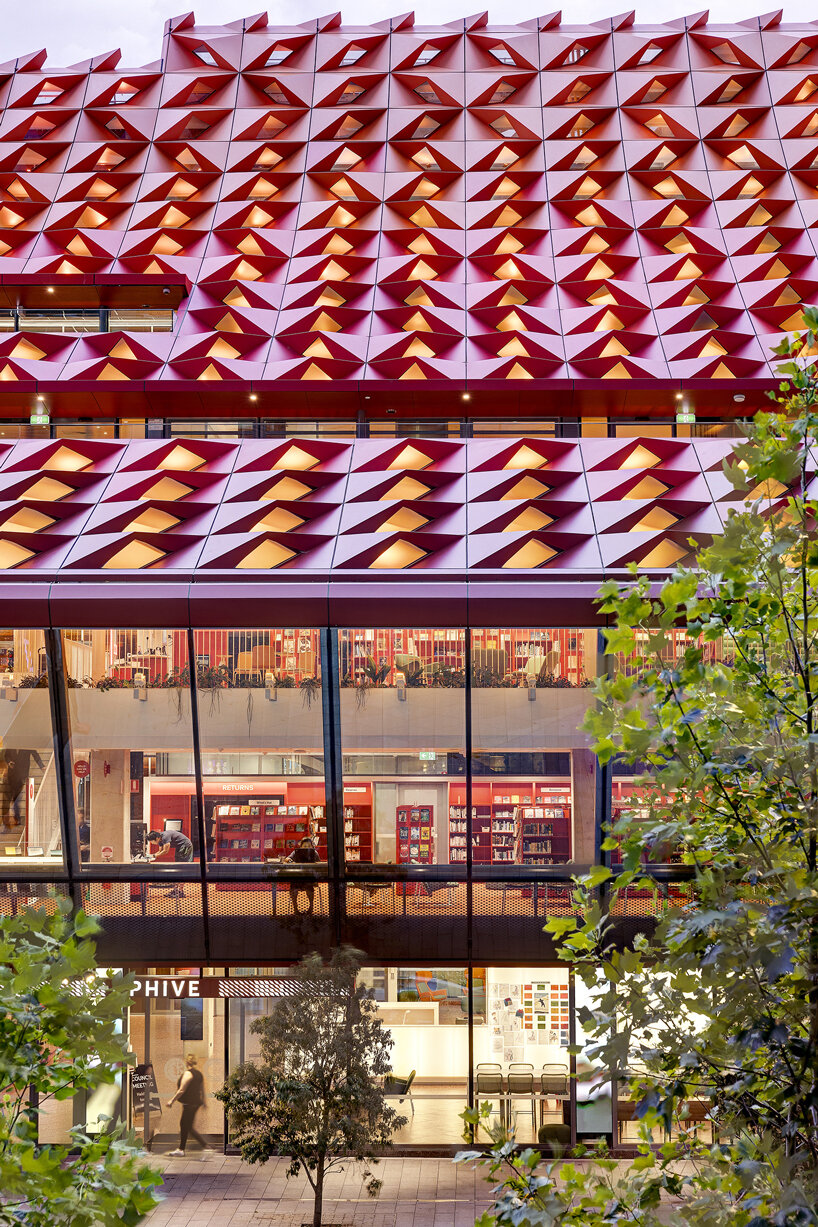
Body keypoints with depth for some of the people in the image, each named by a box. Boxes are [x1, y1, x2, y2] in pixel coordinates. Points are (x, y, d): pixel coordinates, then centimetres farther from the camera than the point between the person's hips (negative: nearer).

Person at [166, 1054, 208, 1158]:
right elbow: (202, 1090, 17)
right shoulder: (199, 1073, 10)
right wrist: (203, 1102, 28)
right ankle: (180, 1149, 25)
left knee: (189, 1127, -5)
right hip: (196, 1102, 9)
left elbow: (181, 1090, -16)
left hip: (189, 1104, -9)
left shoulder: (188, 1073, -15)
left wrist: (172, 1101, -9)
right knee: (183, 1125, 18)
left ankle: (206, 1147, -12)